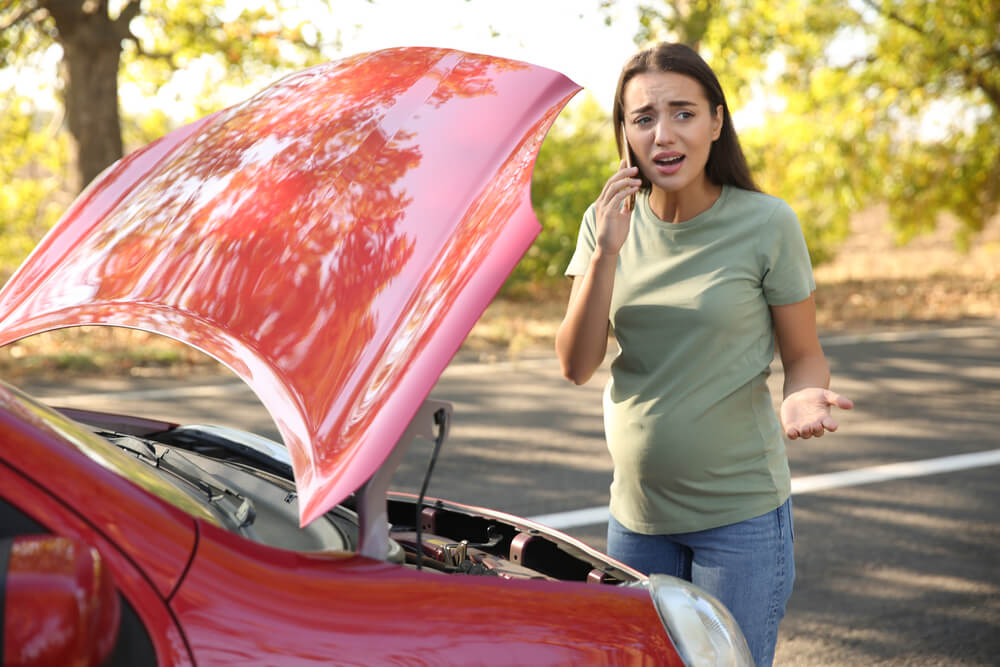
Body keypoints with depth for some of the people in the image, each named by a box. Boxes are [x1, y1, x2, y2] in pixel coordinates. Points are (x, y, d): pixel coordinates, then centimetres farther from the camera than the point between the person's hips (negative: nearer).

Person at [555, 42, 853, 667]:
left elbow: (805, 355, -2)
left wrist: (804, 398, -25)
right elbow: (577, 365, -8)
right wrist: (606, 253, -20)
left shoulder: (766, 223, -11)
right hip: (637, 509, 4)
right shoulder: (609, 221, -1)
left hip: (742, 514, -4)